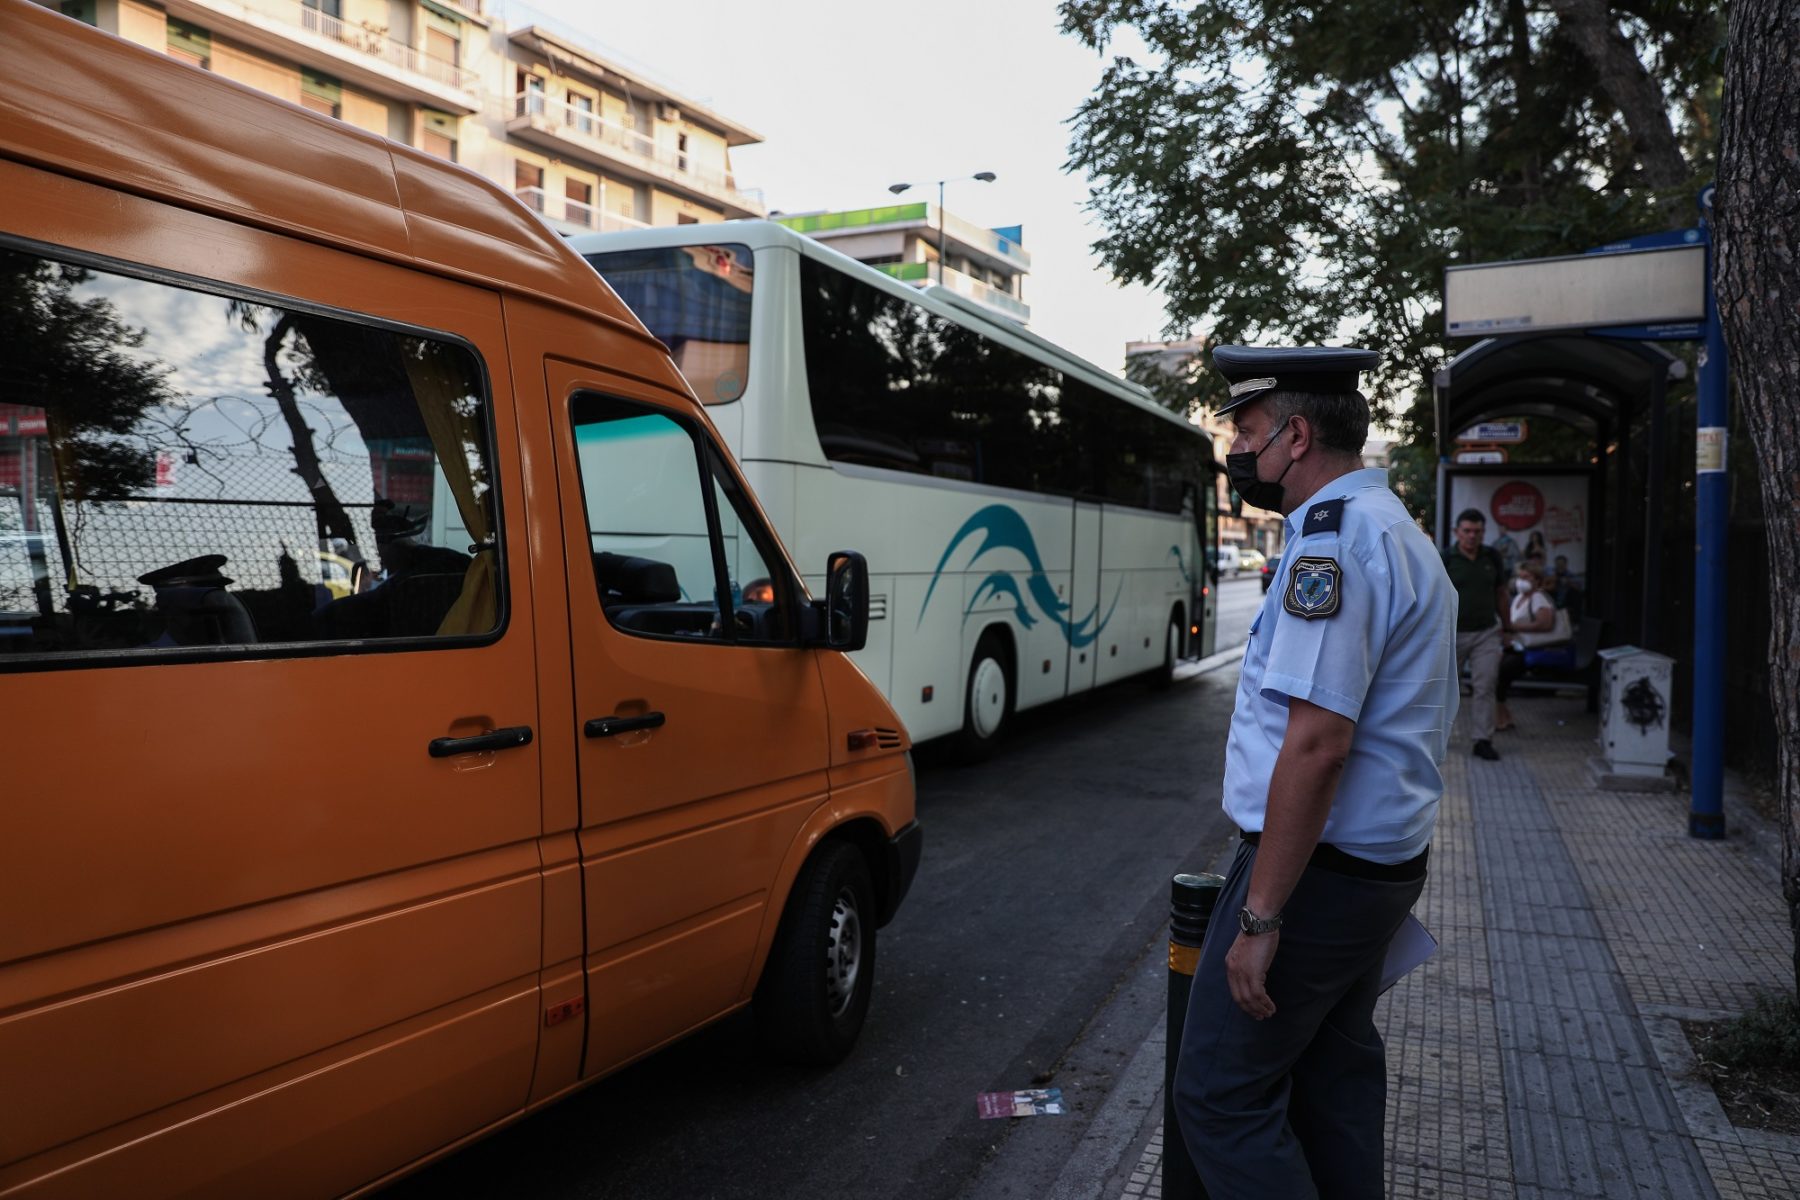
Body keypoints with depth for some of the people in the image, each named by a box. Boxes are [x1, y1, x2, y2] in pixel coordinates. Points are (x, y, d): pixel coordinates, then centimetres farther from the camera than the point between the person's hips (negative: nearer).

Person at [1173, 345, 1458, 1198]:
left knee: (1220, 1097, -2)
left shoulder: (1336, 536, -18)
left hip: (1317, 871, -10)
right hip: (1385, 863, 10)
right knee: (1335, 1082, 19)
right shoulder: (1397, 531, 16)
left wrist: (1260, 917, -22)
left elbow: (1316, 744, -26)